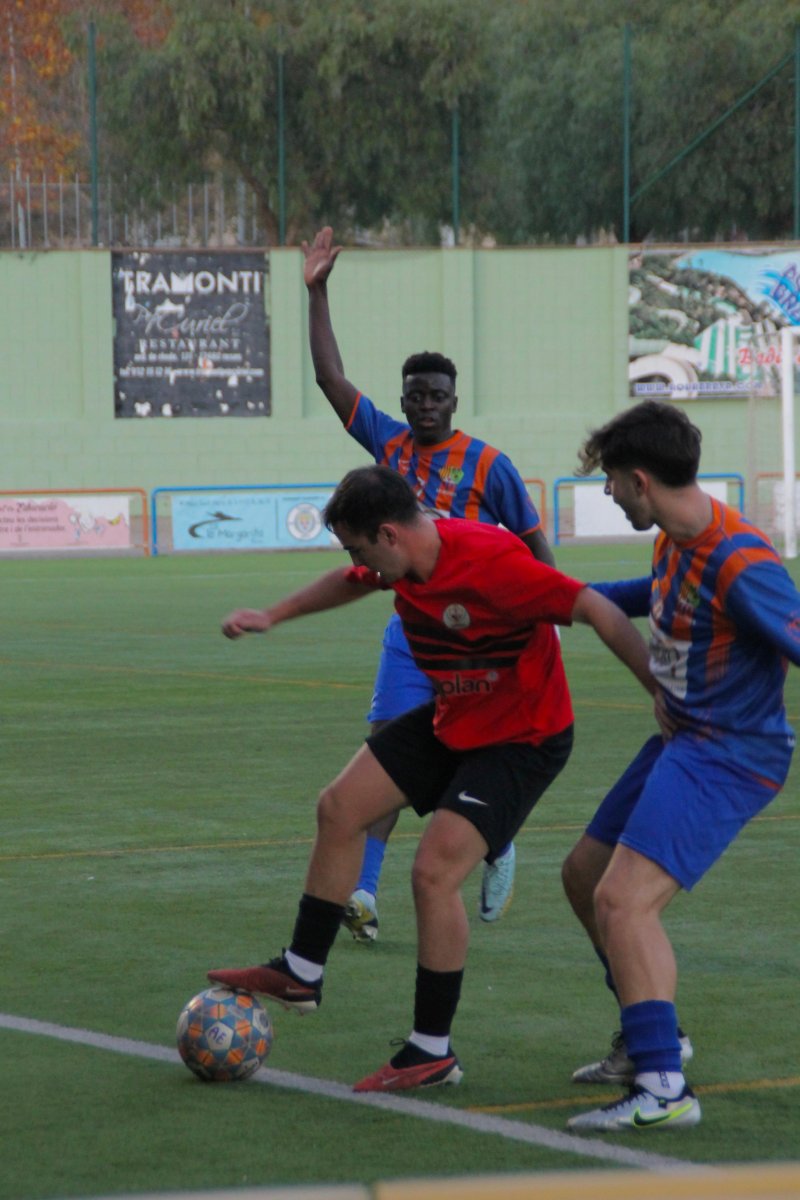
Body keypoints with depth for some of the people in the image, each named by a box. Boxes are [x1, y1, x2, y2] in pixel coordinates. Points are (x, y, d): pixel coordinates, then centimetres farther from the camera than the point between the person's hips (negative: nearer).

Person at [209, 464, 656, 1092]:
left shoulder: (491, 561, -32)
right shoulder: (404, 559, -6)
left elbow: (597, 610, -31)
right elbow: (351, 583, 19)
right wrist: (273, 616, 25)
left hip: (521, 738, -9)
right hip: (452, 721, 9)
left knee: (435, 872, -17)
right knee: (340, 808, 10)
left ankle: (433, 1054, -4)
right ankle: (302, 975, 26)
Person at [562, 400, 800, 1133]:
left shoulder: (740, 565, -26)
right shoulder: (676, 542, 5)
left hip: (727, 757, -10)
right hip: (678, 742, 10)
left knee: (623, 903, -22)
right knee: (585, 877, 21)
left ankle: (663, 1092, -22)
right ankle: (651, 1042, 36)